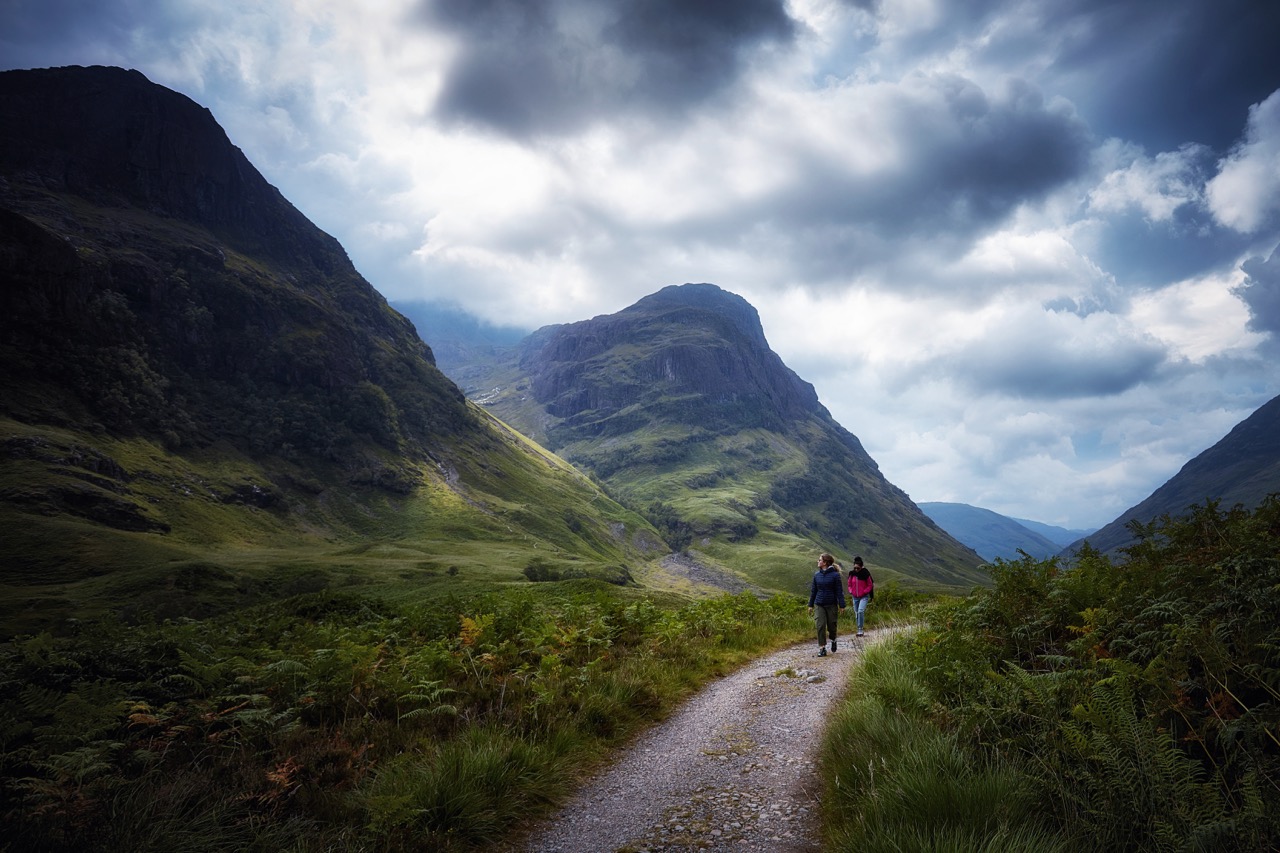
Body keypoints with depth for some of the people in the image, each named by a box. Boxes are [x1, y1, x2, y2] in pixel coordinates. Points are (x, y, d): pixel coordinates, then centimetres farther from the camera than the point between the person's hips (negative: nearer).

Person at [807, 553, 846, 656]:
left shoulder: (835, 575, -9)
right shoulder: (817, 575, 3)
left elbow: (839, 591, -7)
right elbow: (813, 590, 10)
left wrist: (841, 606, -10)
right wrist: (811, 605, 12)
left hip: (831, 605, -3)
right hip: (819, 605, 3)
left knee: (831, 626, 9)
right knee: (820, 626, -5)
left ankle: (833, 640, 39)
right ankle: (822, 648, 0)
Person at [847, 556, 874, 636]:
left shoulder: (865, 574, -11)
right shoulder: (852, 573, -1)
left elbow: (870, 585, -1)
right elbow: (849, 584, 14)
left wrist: (864, 592, -12)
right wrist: (851, 592, 1)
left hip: (864, 597, -4)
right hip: (855, 597, 4)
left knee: (860, 611, -20)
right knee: (856, 613, 8)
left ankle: (860, 629, -14)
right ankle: (859, 630, 19)